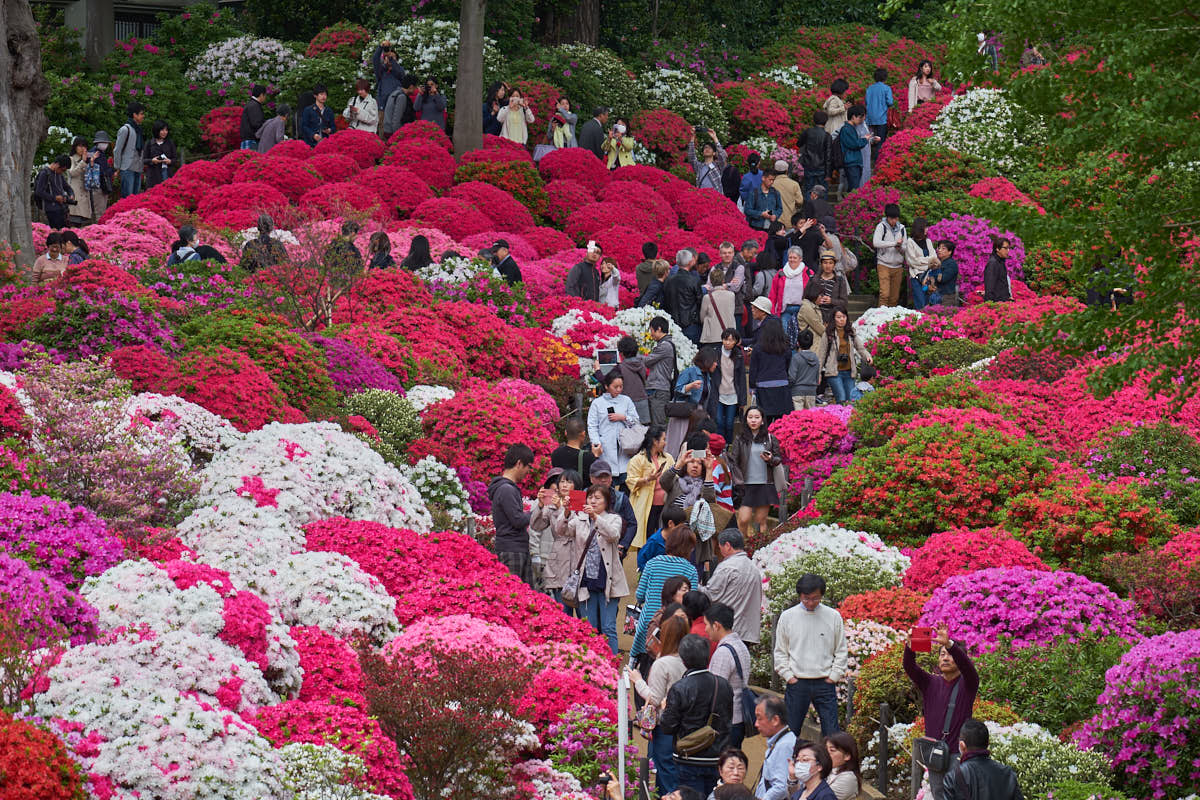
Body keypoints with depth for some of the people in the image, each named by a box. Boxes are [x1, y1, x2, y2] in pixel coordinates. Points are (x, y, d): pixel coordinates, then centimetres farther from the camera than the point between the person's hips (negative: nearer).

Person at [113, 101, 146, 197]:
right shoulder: (125, 129, -7)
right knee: (127, 196, -10)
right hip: (127, 169, -8)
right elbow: (117, 150, -7)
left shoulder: (138, 129, 16)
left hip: (138, 170, 8)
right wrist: (117, 169, -7)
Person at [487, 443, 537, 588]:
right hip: (510, 550, -10)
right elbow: (518, 520, -18)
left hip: (521, 549, 10)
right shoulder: (506, 490, -15)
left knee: (532, 591, 8)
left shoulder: (511, 488, 17)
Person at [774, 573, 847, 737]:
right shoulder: (787, 617, 2)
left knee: (832, 733, -2)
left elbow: (841, 651, 8)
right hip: (797, 683, 0)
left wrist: (834, 676, -1)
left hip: (825, 683, 0)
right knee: (790, 731, 3)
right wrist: (788, 676, -2)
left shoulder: (833, 616, 2)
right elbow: (780, 652, 8)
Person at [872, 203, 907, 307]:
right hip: (884, 264, -4)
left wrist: (900, 248, -13)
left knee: (895, 297, 4)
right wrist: (894, 243, -16)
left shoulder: (901, 228, 10)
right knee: (884, 294, -15)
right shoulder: (881, 226, -2)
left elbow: (905, 249, 11)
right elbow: (876, 243, -18)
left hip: (898, 266, 4)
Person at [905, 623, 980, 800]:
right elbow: (910, 668, -6)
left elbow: (966, 665, -23)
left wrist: (949, 644, -40)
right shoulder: (931, 683, 9)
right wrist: (910, 647, -28)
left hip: (958, 752, -5)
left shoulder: (967, 684, -1)